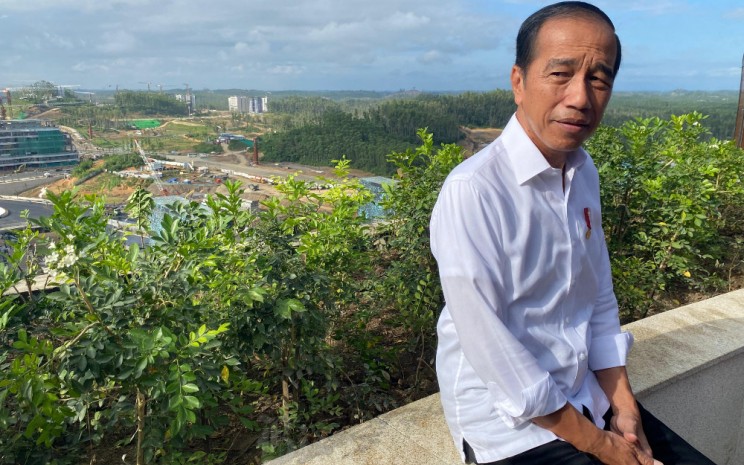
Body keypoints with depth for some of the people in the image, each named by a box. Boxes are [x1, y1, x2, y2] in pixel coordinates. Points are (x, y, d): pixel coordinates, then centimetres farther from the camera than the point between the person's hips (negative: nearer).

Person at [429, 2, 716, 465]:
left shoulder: (585, 173, 0)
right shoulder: (472, 191, -24)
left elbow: (600, 300, 7)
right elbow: (489, 346, -22)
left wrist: (623, 407, -1)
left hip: (587, 399, 6)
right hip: (510, 422, -6)